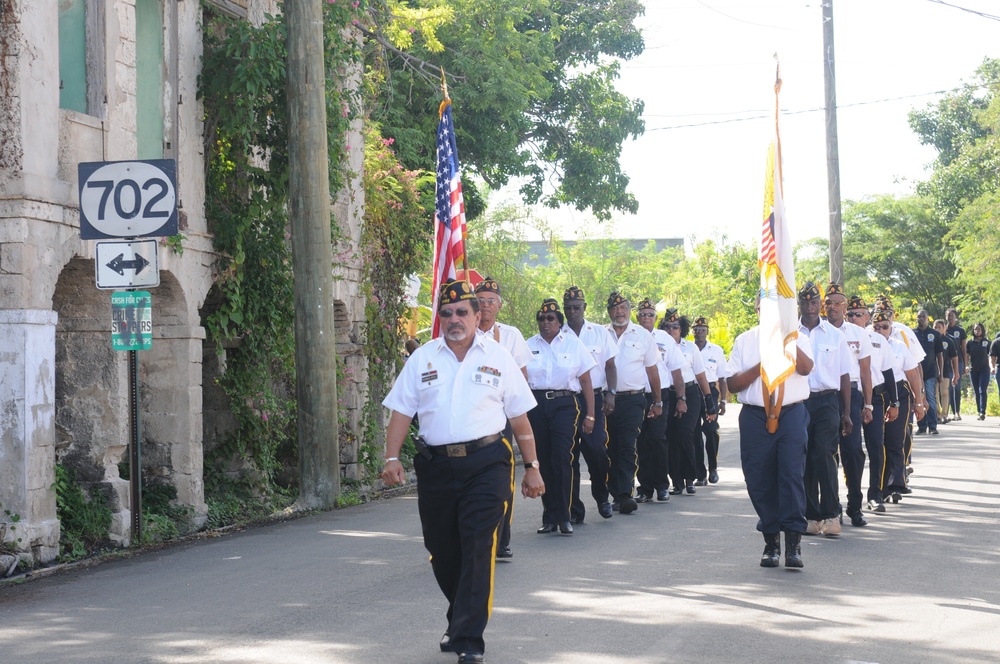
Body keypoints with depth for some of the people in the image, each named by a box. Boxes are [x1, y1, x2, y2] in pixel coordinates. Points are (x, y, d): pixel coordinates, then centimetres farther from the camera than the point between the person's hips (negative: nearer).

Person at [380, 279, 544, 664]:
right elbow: (401, 412, 6)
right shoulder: (422, 358, 10)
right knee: (442, 552, 10)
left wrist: (532, 467, 8)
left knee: (477, 549, -11)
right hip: (435, 466, 3)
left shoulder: (497, 358, 7)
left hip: (486, 463, -3)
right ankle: (460, 622, 32)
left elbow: (520, 417, 9)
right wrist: (392, 459, -7)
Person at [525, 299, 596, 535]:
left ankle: (563, 516, -7)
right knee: (543, 461, 2)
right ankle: (549, 517, 9)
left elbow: (586, 382, 8)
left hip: (564, 404, -2)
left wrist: (590, 415, 1)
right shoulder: (529, 346, 12)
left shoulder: (573, 344, 8)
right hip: (535, 405, 2)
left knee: (562, 459, -12)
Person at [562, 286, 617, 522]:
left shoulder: (600, 332, 10)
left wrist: (610, 392, -4)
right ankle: (573, 509, 6)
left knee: (597, 450, -10)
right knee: (569, 455, 0)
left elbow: (610, 365, 9)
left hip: (594, 398, 0)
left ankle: (602, 497, 13)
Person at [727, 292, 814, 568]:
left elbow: (806, 368, -12)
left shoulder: (798, 338, 8)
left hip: (791, 414, -2)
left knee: (792, 474, -11)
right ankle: (770, 540, 14)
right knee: (760, 480, 3)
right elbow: (732, 383, 5)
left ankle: (793, 542, -10)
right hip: (755, 416, 2)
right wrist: (760, 367, -8)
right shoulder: (744, 341, 12)